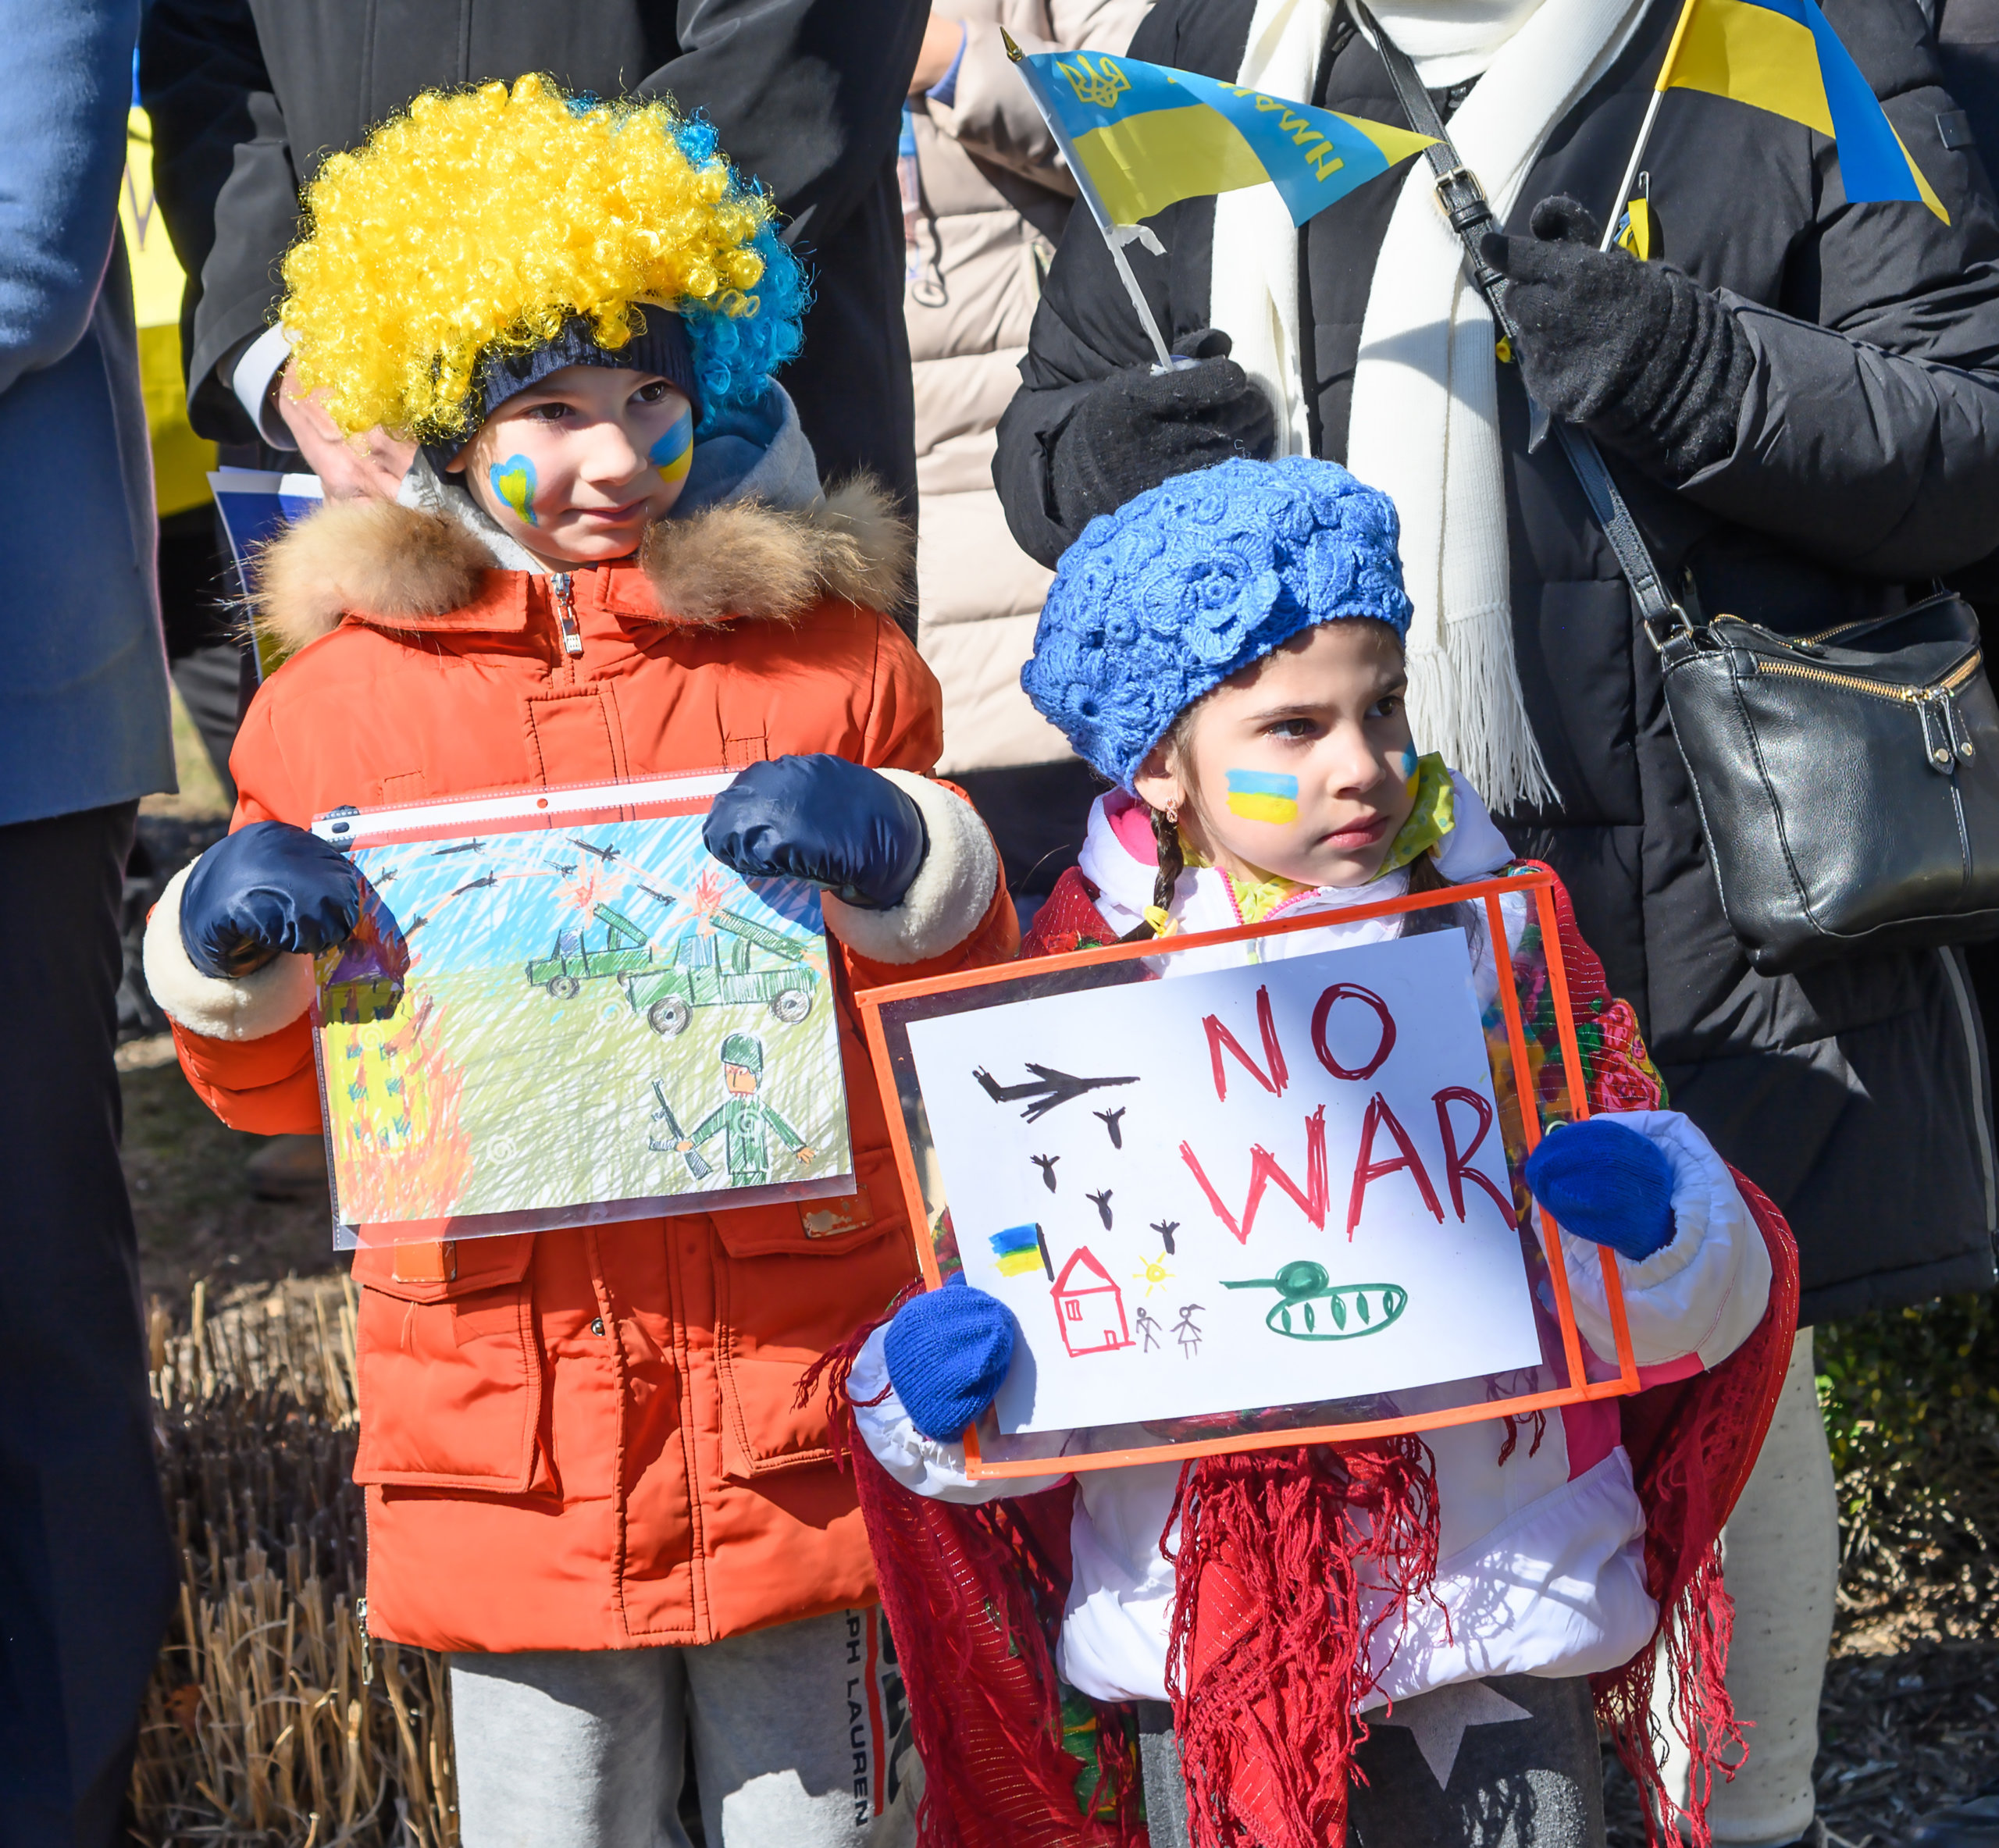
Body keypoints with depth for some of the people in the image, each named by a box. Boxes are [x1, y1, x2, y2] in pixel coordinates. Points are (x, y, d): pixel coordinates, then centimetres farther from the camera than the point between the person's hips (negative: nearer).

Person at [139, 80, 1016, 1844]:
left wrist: (896, 859, -13)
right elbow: (284, 1091, 11)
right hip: (504, 1418, 1)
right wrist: (229, 954, -10)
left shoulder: (824, 647, 3)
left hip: (803, 1396, 0)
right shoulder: (339, 695, 3)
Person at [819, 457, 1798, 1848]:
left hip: (1505, 1619, 1)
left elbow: (1688, 1311, -1)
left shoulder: (1502, 945, 0)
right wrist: (924, 1390, -21)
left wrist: (1652, 1224, -23)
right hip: (1208, 1631, 0)